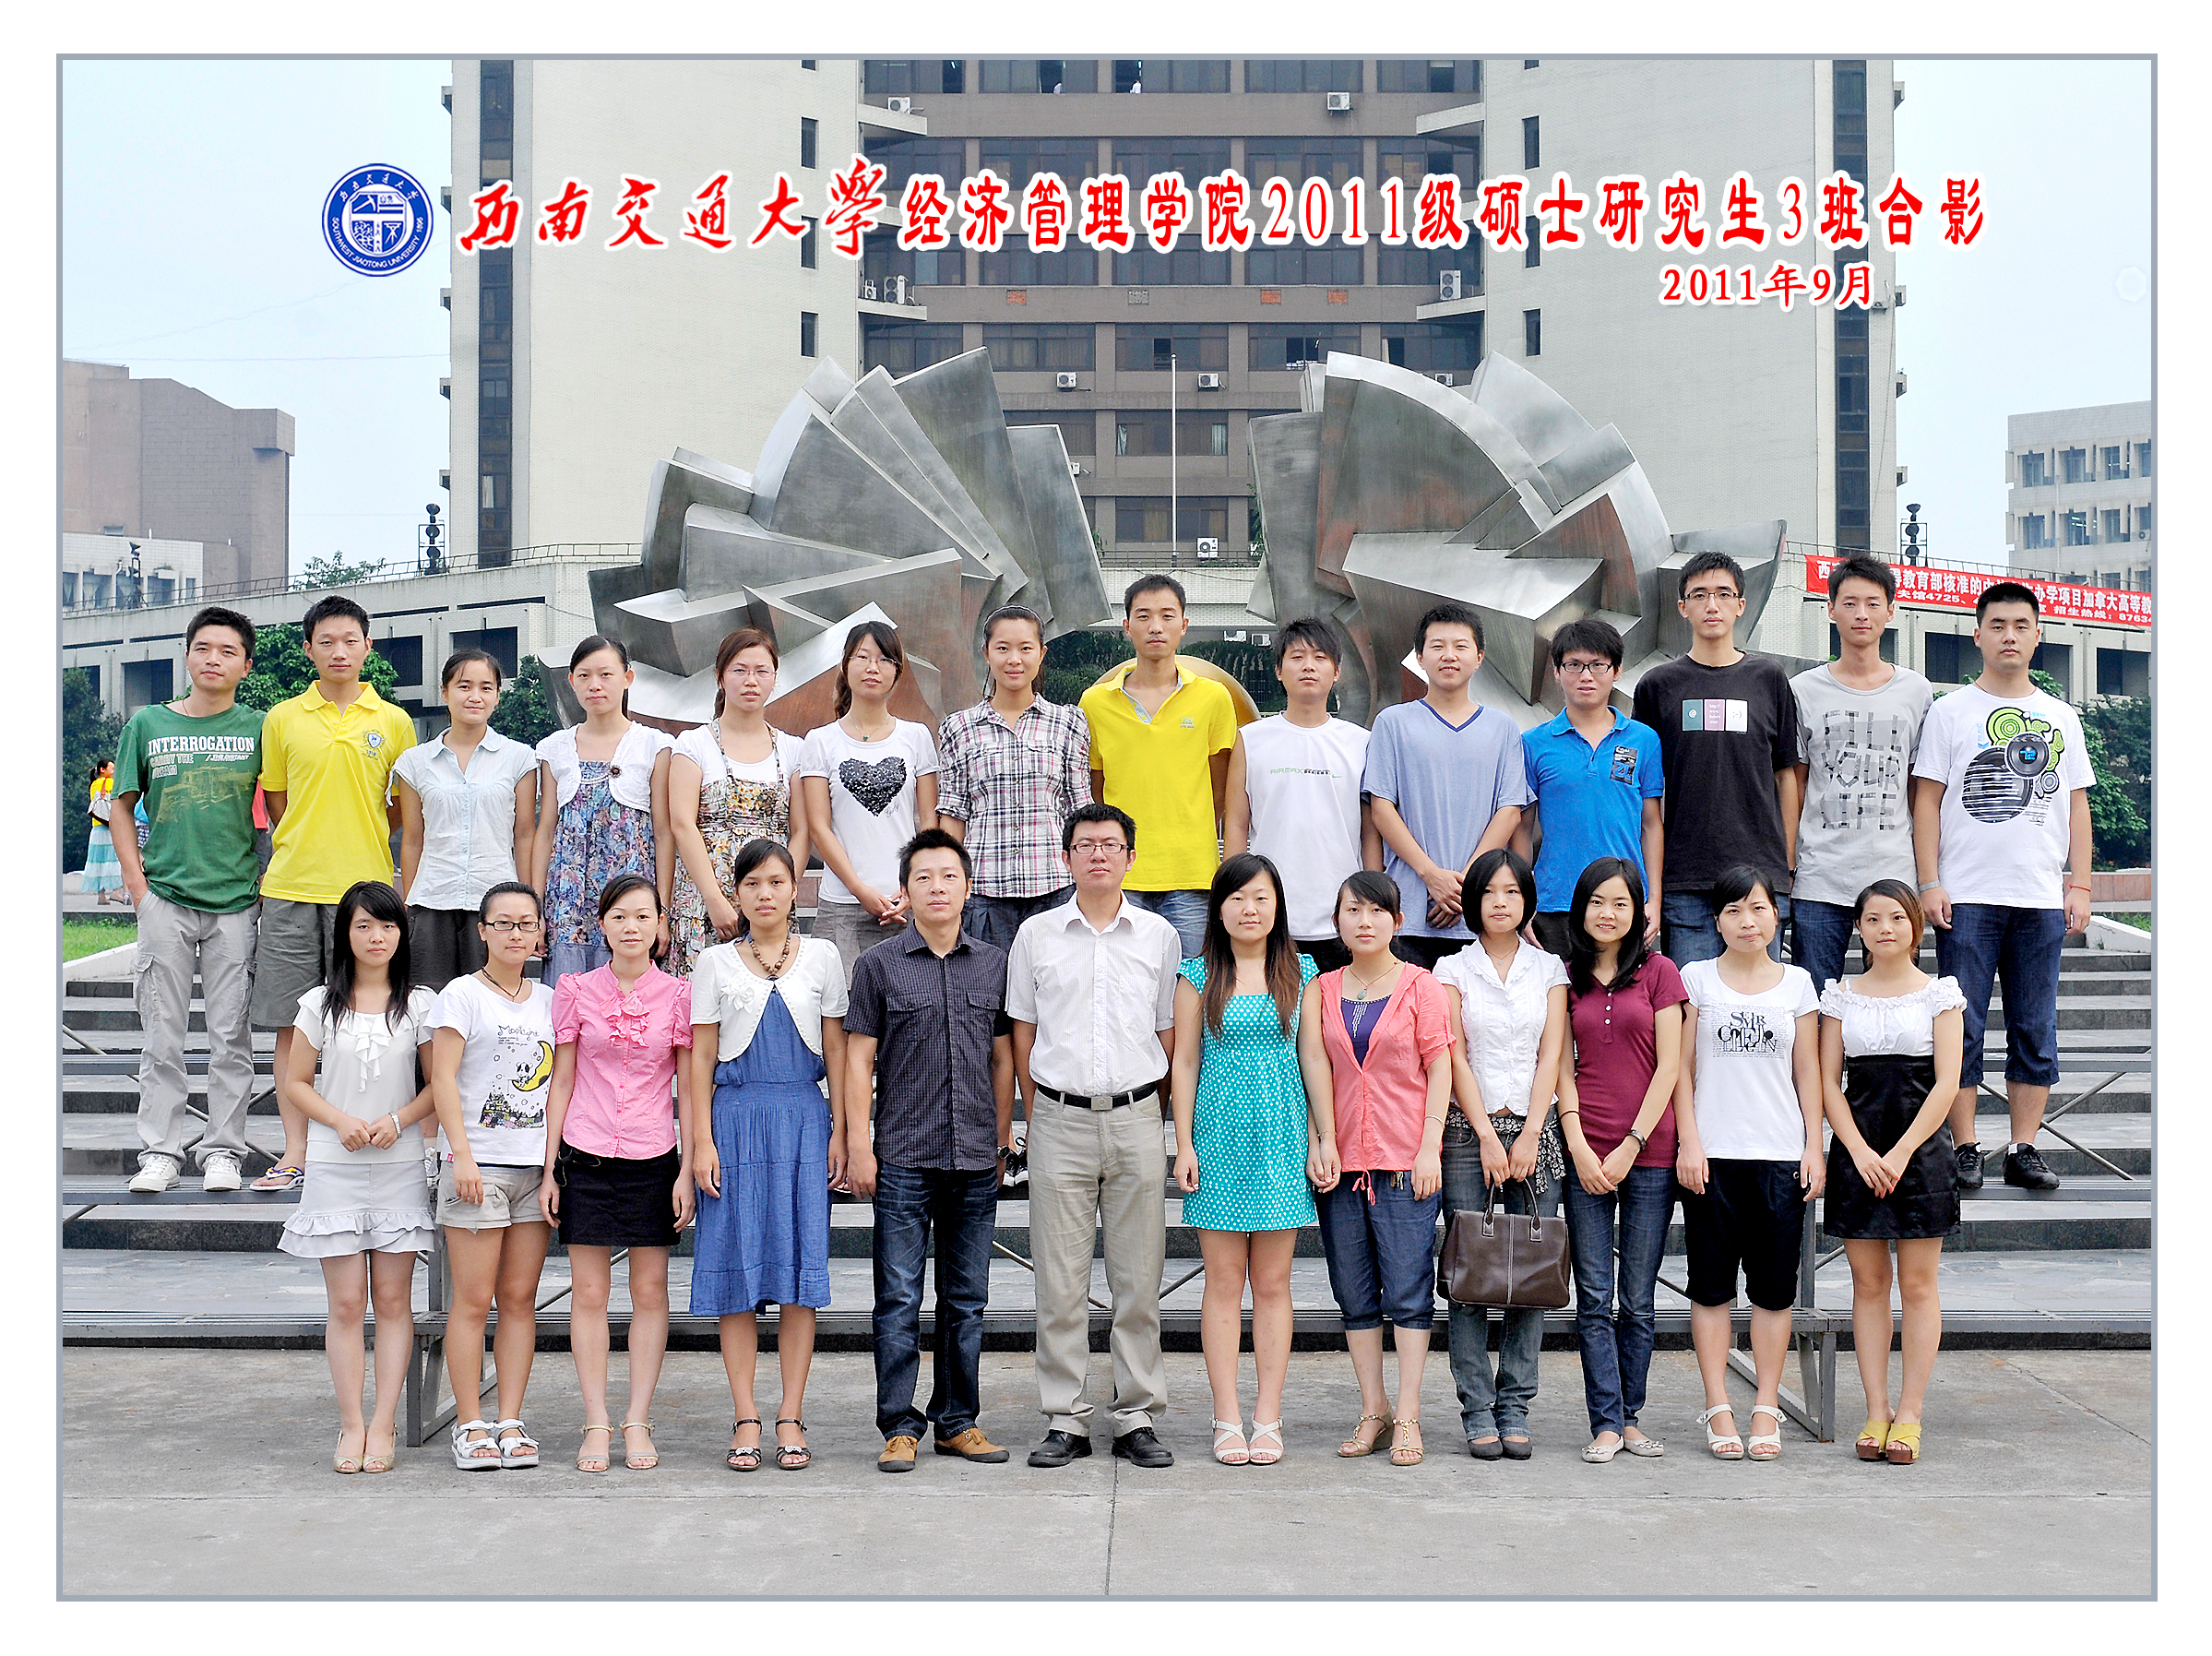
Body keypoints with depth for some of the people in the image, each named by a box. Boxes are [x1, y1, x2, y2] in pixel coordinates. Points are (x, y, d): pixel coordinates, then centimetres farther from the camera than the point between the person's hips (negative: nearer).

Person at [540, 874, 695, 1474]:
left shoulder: (677, 995, 2)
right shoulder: (576, 991, 3)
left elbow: (689, 1087, 3)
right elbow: (562, 1083, 6)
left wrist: (687, 1170, -2)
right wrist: (550, 1169, 3)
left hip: (654, 1158, 0)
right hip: (586, 1155, 0)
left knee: (650, 1292, 3)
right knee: (589, 1293, 1)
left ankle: (638, 1422, 12)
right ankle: (597, 1423, 9)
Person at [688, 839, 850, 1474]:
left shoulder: (821, 957, 8)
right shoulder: (715, 963, 7)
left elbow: (835, 1049, 8)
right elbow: (701, 1059, 5)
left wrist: (840, 1131, 2)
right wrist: (702, 1140, -3)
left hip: (804, 1119, 0)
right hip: (736, 1118, 0)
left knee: (801, 1262, -1)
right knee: (738, 1267, 0)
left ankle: (791, 1418, 6)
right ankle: (746, 1421, 6)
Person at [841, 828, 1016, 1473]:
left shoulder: (994, 964, 9)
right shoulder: (880, 964, 1)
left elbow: (1003, 1057, 14)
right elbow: (859, 1059, 1)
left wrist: (1002, 1142, 12)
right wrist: (859, 1145, -5)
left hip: (975, 1161, 3)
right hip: (903, 1159, -3)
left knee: (967, 1299, 9)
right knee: (900, 1298, -1)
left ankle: (958, 1420, 19)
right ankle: (900, 1426, 6)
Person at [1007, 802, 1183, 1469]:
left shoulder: (1160, 936, 7)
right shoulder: (1036, 935, 5)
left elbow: (1170, 1034, 11)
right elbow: (1023, 1035, 10)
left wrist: (1162, 1113, 7)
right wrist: (1041, 1114, 7)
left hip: (1137, 1120, 0)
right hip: (1060, 1121, 0)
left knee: (1138, 1279, 3)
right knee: (1060, 1282, 1)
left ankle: (1138, 1418, 11)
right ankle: (1065, 1420, 8)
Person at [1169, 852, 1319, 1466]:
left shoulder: (1300, 973, 6)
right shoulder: (1199, 976, 3)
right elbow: (1184, 1062, 3)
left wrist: (1315, 1138, 2)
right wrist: (1184, 1145, -2)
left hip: (1281, 1139, 1)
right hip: (1220, 1138, -1)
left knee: (1273, 1283, 4)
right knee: (1224, 1282, 1)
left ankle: (1268, 1418, 9)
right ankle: (1228, 1420, 6)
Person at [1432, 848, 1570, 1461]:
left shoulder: (1550, 969, 10)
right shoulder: (1454, 969, 6)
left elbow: (1551, 1055, 3)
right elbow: (1455, 1057, 0)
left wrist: (1528, 1135, -7)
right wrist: (1487, 1137, -8)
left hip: (1532, 1131, 1)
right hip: (1468, 1131, -1)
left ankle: (1515, 1408, 4)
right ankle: (1477, 1411, 0)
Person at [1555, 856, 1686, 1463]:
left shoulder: (1658, 971, 3)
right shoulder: (1567, 979, 9)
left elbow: (1669, 1066, -1)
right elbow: (1563, 1067, 6)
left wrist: (1631, 1145, -7)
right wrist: (1579, 1148, -5)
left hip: (1649, 1153, -1)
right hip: (1585, 1155, 1)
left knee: (1638, 1300, 5)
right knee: (1594, 1298, -1)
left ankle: (1631, 1416, 14)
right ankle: (1606, 1424, 3)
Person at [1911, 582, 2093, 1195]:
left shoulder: (2061, 718, 13)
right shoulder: (1950, 711, 5)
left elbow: (2077, 805, 14)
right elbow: (1927, 800, 1)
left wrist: (2079, 884, 5)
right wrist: (1929, 883, -6)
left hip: (2042, 897, 3)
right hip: (1967, 897, -3)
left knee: (2035, 1030, 4)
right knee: (1962, 1027, -2)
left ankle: (2025, 1150, 10)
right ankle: (1965, 1148, 4)